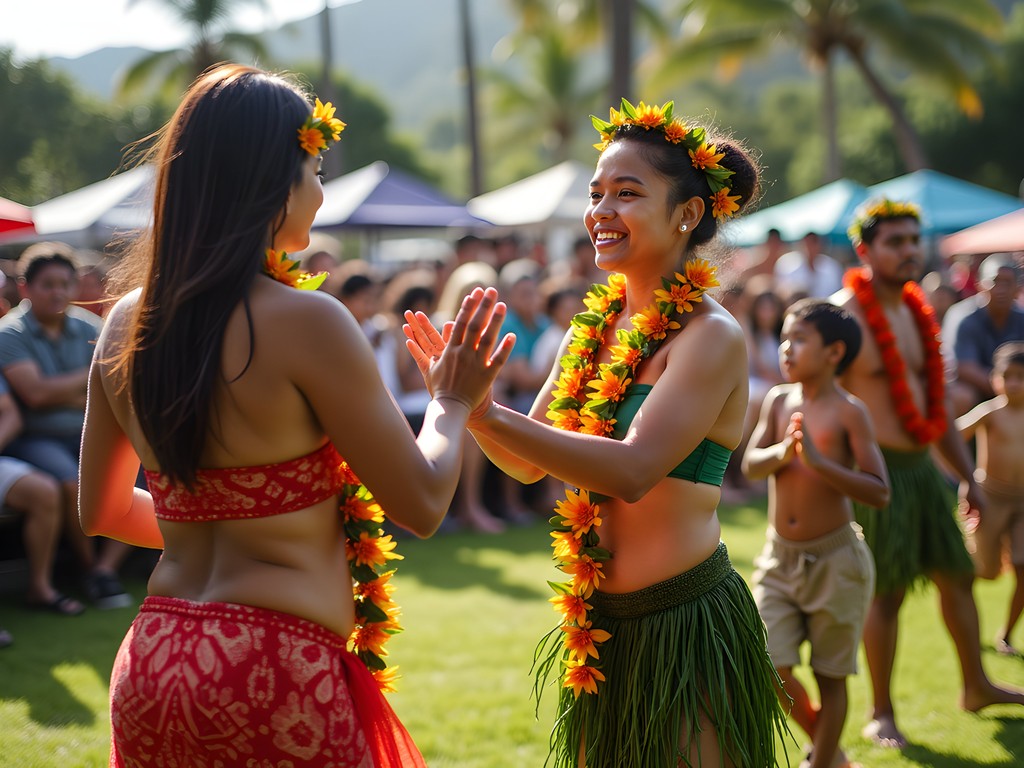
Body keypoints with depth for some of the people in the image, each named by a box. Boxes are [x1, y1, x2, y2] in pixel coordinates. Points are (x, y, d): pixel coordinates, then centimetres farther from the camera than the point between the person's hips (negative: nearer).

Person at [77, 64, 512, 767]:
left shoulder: (127, 324, 5)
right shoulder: (305, 320, -15)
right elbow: (421, 504, -8)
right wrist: (454, 402, 9)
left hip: (150, 662, 6)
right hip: (273, 673, -6)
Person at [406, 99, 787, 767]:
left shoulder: (712, 336, -14)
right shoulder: (593, 326, 8)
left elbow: (634, 471, -27)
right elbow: (529, 464, 10)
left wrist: (485, 411, -31)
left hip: (688, 623, -7)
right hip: (600, 626, 7)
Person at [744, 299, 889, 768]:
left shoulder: (849, 412, -11)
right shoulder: (778, 400, 3)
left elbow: (879, 492, -18)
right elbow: (750, 465, -7)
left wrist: (819, 460, -27)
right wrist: (782, 452, -27)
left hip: (834, 560, -4)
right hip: (780, 558, 4)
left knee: (831, 676, 7)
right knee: (770, 667, -1)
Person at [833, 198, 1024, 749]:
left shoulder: (916, 311, 12)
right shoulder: (844, 314, -13)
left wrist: (967, 475, 20)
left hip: (922, 464, 8)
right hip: (879, 470, -8)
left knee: (956, 574, 15)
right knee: (886, 593, -2)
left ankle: (976, 687, 33)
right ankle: (881, 714, 12)